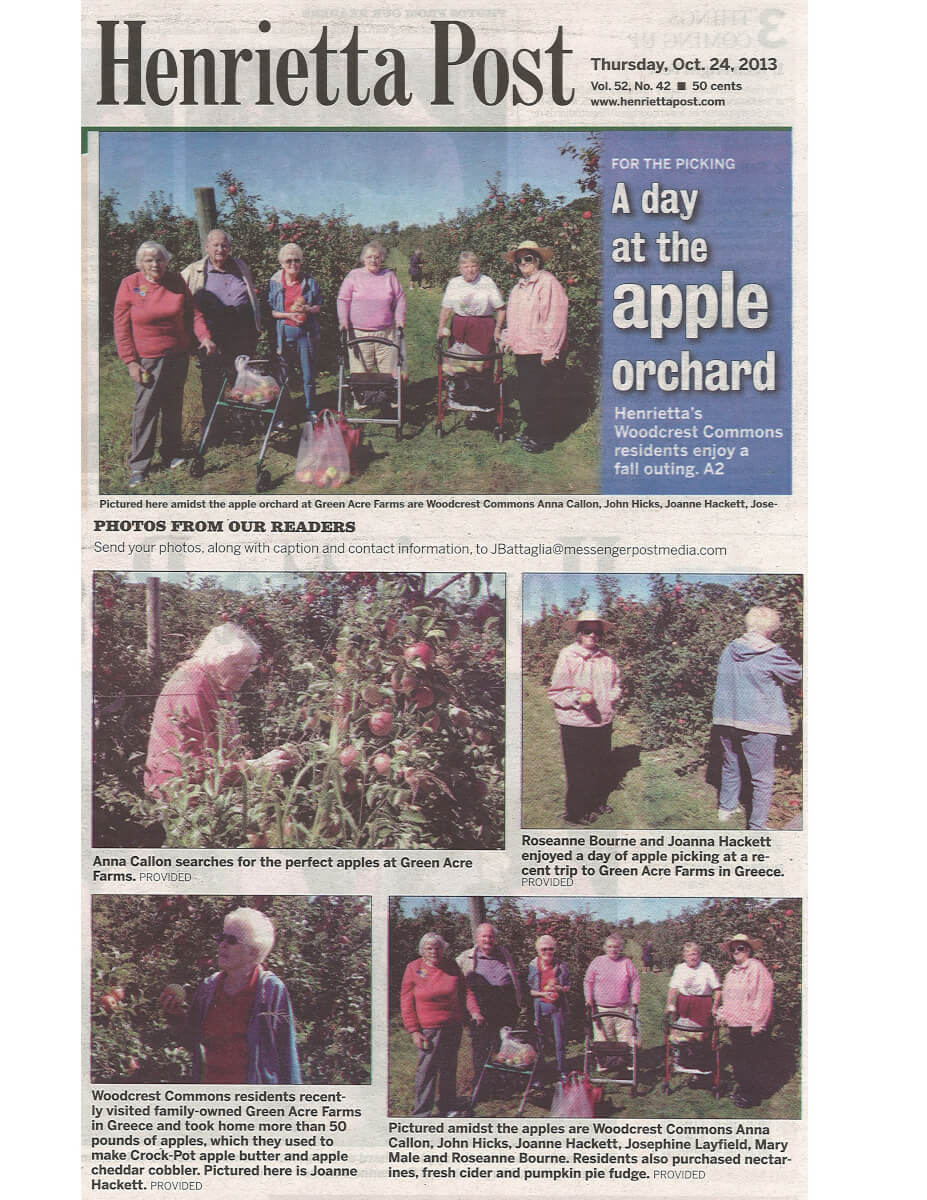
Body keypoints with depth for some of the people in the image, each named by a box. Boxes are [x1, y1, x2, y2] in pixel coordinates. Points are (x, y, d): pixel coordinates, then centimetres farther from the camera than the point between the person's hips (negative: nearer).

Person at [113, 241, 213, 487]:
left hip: (178, 356, 3)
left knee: (174, 406, 12)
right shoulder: (129, 285, -5)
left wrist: (203, 336, -10)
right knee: (145, 409, -6)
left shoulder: (176, 283, 3)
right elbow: (121, 326, -4)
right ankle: (139, 465, -1)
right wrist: (130, 361, -10)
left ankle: (171, 455, 26)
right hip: (146, 360, -3)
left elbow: (193, 313, 8)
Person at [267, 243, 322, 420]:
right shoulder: (274, 283, 1)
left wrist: (307, 309, -13)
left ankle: (309, 410, 18)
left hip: (306, 332, 1)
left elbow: (319, 306, 8)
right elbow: (270, 311, 0)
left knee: (308, 375, 6)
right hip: (284, 332, -1)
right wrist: (289, 315, -14)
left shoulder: (309, 282, 5)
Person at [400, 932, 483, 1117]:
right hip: (428, 1029, -4)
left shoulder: (451, 966, 6)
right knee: (426, 1070, -5)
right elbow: (406, 1002, -2)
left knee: (449, 1068, 11)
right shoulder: (413, 969, -3)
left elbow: (465, 991, 13)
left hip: (454, 1026, 4)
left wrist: (474, 1010, -5)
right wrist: (414, 1030, -8)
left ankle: (447, 1108, 24)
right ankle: (421, 1112, 4)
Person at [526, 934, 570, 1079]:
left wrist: (558, 988, -13)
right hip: (540, 1006, -1)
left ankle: (562, 1072, 16)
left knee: (560, 1042, 4)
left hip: (558, 1007, 1)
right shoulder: (532, 967, 0)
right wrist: (543, 993, -14)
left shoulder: (561, 966, 3)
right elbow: (528, 990, 1)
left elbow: (568, 987, 7)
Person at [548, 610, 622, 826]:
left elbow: (616, 684, 23)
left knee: (601, 767, 16)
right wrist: (578, 698, -22)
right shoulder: (567, 656, -8)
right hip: (576, 725, -6)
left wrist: (612, 696, 2)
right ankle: (575, 813, 13)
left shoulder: (605, 658, 8)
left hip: (603, 723, 6)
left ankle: (598, 803, 35)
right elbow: (556, 692, -7)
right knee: (578, 772, -1)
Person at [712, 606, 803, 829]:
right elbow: (795, 675, 1)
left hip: (727, 719, 6)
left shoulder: (729, 650, 2)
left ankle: (726, 807, 38)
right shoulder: (771, 655, -14)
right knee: (762, 778, 4)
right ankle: (757, 825, 5)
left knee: (731, 768, 24)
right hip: (757, 723, -6)